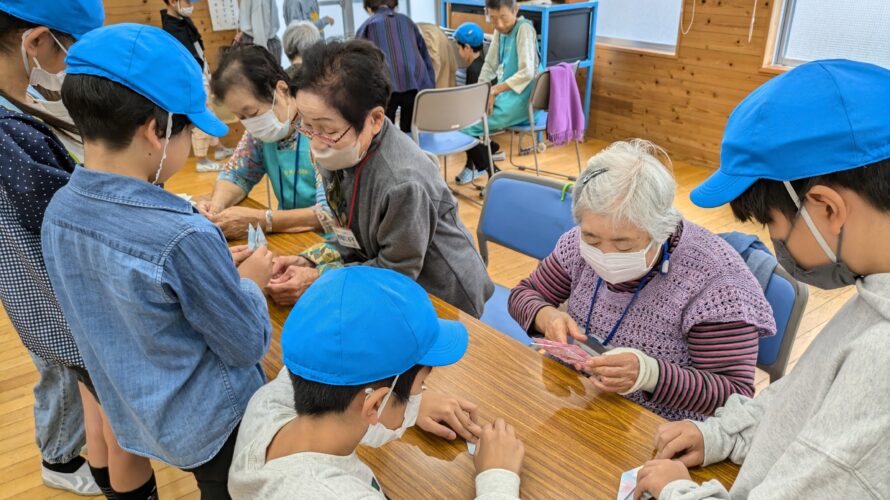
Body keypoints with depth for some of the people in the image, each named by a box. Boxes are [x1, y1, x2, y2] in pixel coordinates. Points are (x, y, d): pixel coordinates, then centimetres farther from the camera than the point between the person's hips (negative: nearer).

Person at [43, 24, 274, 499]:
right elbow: (249, 347, -20)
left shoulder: (59, 210, -9)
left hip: (135, 416, 6)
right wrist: (250, 283, -3)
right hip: (210, 424, -6)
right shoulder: (184, 237, -33)